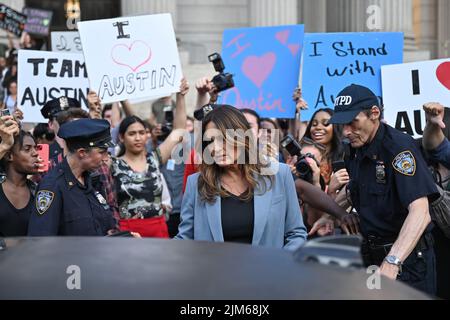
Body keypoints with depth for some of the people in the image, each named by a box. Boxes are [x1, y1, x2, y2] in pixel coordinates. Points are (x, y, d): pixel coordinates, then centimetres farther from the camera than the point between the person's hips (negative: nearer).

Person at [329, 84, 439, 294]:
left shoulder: (399, 146, -19)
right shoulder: (356, 152, 7)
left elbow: (420, 213, -31)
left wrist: (391, 262, -42)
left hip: (407, 259, -7)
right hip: (373, 258, 8)